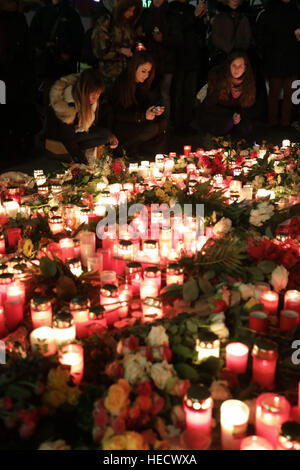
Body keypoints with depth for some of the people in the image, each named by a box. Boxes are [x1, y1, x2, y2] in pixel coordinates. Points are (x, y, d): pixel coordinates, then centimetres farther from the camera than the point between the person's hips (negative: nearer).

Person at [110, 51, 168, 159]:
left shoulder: (143, 85, 5)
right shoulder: (121, 84, -17)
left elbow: (147, 105, 11)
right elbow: (118, 114, -20)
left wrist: (155, 111, -14)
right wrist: (143, 115, -30)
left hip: (137, 122, 7)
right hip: (121, 127, -7)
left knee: (163, 122, -18)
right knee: (153, 128, -27)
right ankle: (128, 147, -7)